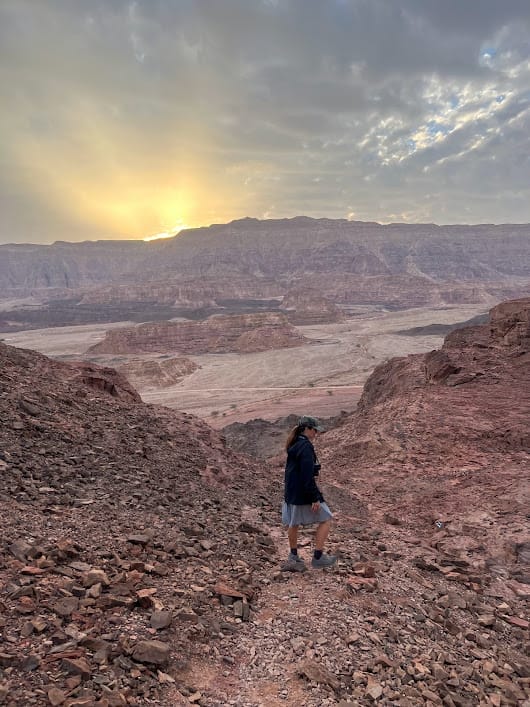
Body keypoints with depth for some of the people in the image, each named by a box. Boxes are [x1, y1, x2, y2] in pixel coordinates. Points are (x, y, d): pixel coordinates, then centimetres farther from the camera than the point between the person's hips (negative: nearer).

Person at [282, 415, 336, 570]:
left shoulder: (294, 445, 11)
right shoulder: (306, 447, -20)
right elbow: (308, 476, -24)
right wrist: (315, 498, -20)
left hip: (292, 492, 10)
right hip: (304, 493, -10)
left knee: (293, 523, 18)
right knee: (325, 520, 4)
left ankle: (293, 557, 31)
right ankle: (318, 557, 8)